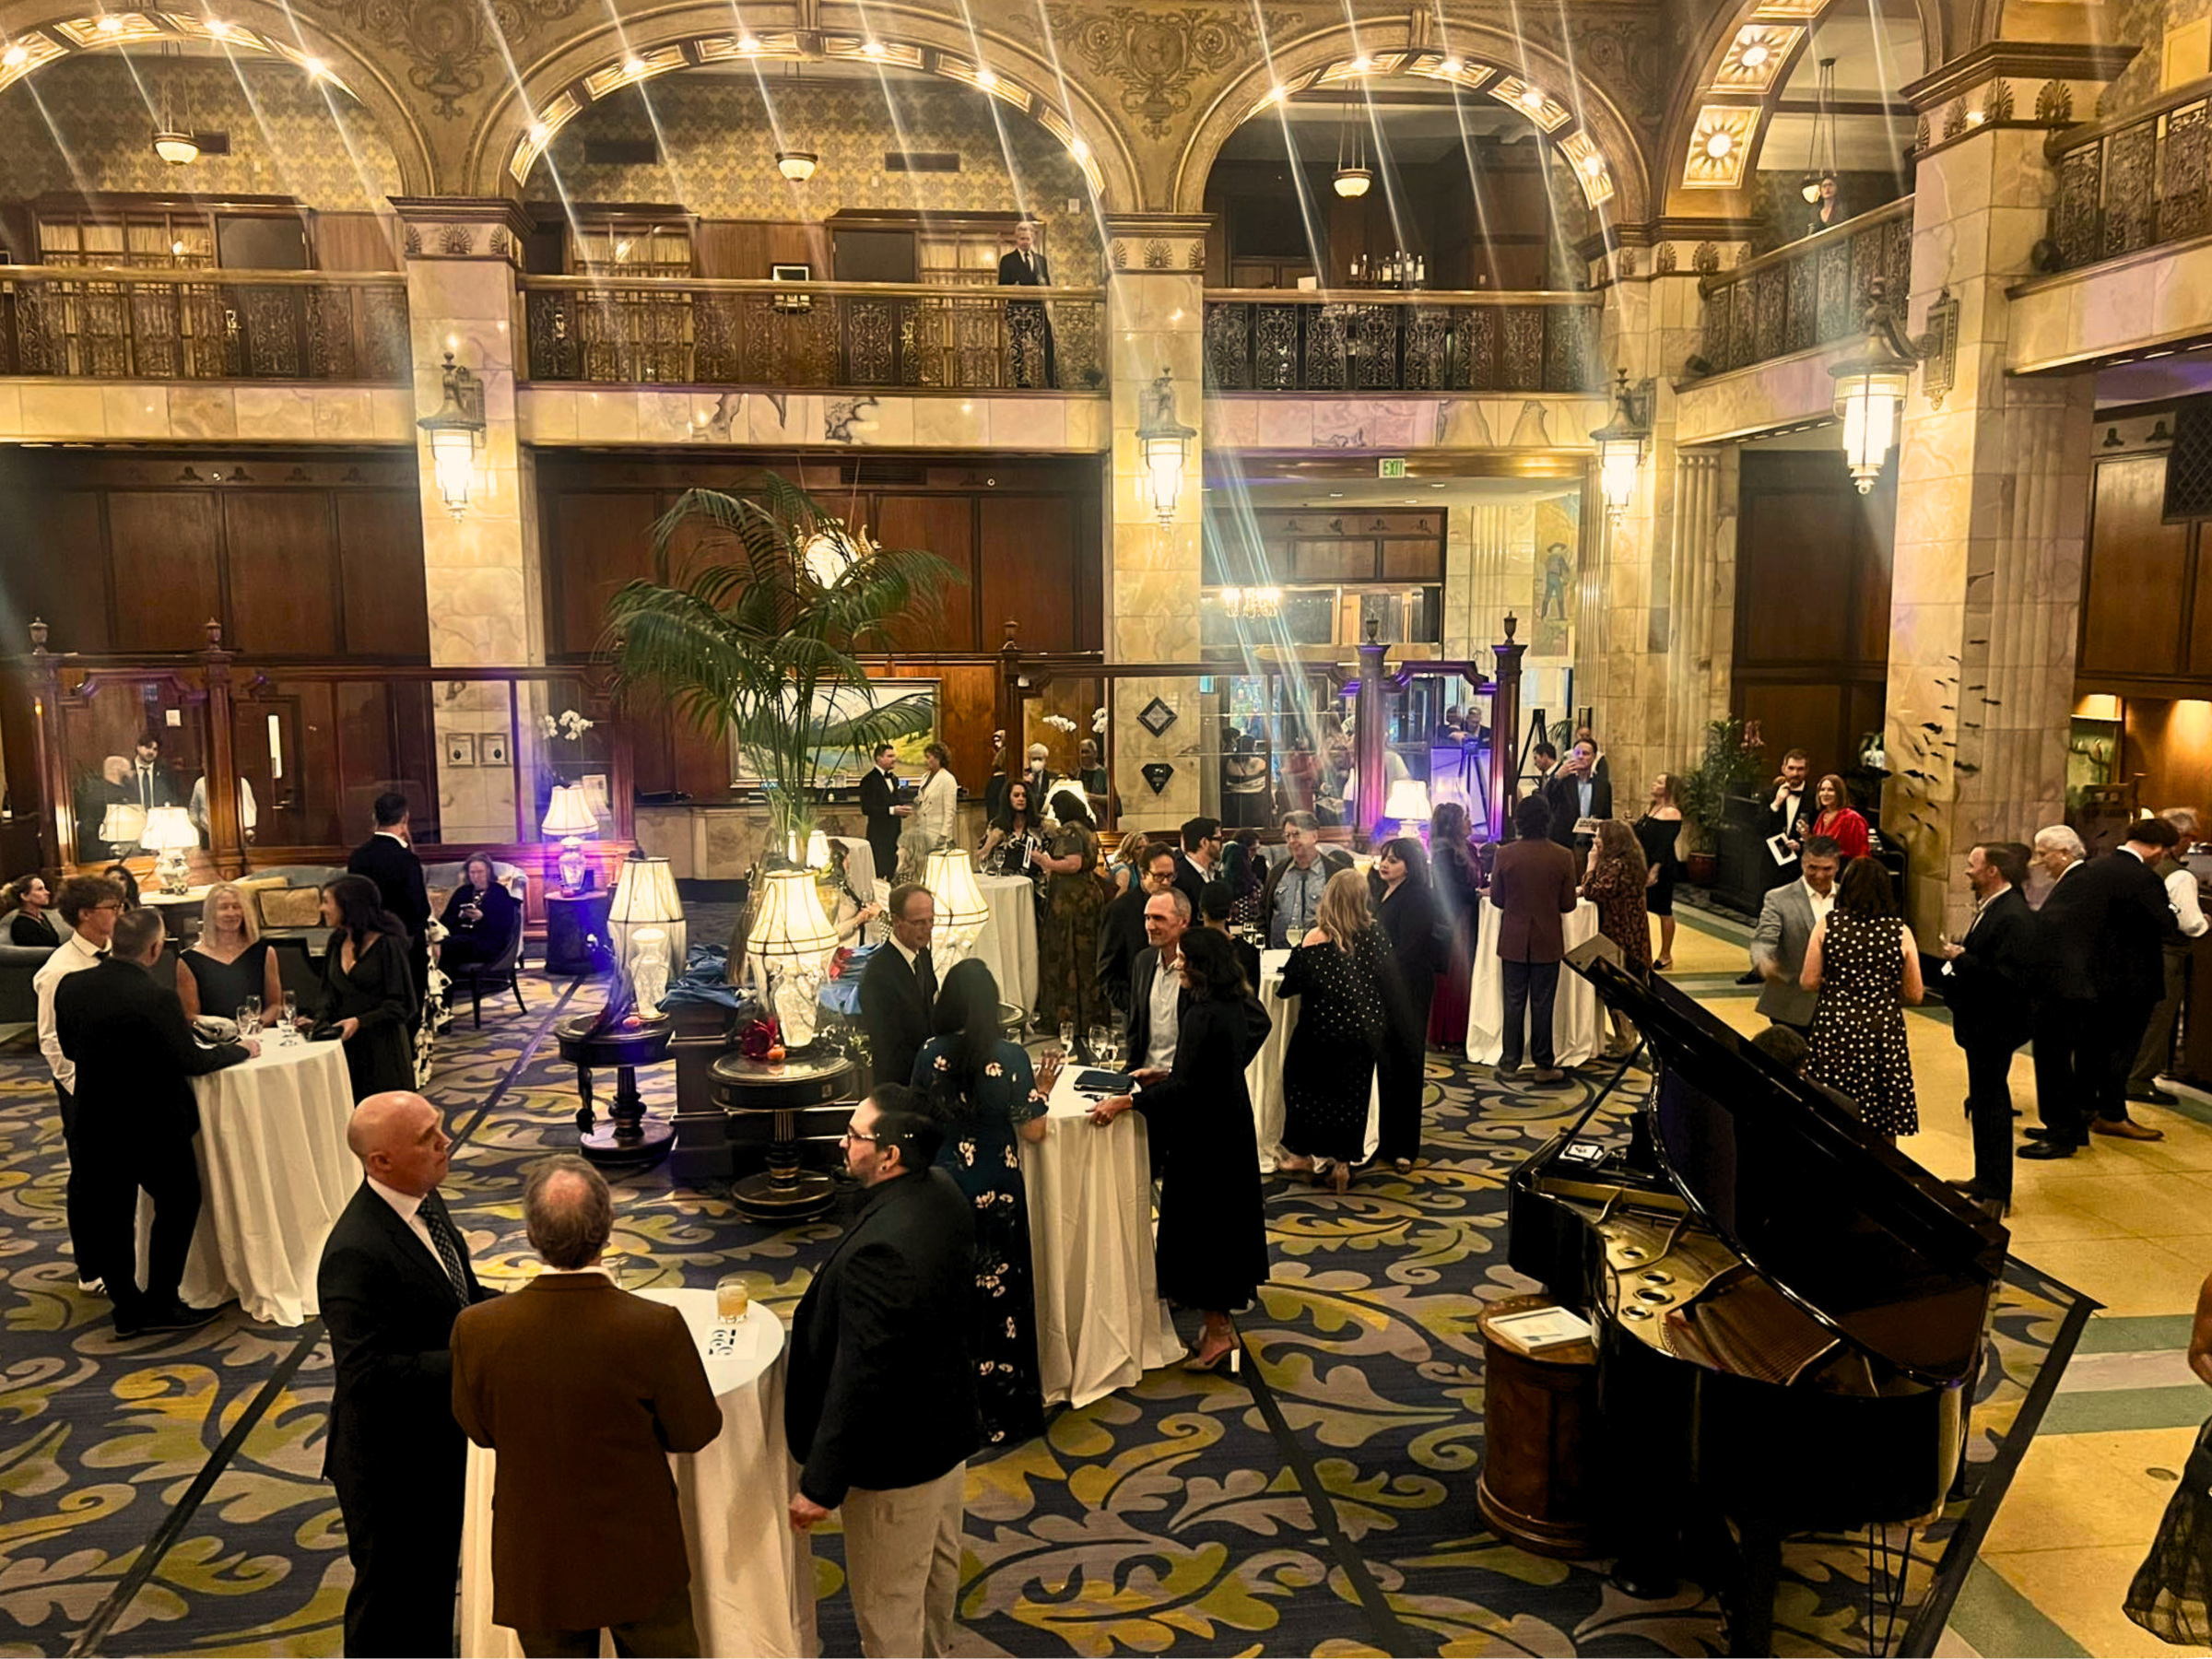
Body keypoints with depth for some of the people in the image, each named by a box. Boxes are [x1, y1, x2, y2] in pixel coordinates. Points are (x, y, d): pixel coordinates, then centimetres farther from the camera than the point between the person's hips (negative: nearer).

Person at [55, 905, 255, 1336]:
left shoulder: (70, 987, -5)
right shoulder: (155, 997, -25)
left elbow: (68, 1047, 9)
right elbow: (190, 1061, -18)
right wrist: (240, 1049, -2)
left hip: (94, 1122, 6)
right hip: (152, 1123, -6)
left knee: (110, 1215, 15)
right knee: (178, 1204, 12)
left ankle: (127, 1307, 24)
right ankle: (161, 1304, 15)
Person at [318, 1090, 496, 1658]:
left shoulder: (421, 1201, -3)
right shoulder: (357, 1254, -32)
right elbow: (367, 1373, -33)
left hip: (440, 1439, 8)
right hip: (392, 1462, -8)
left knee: (435, 1579, 28)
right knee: (389, 1598, 15)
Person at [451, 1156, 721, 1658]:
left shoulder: (477, 1329, -22)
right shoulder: (657, 1328, -28)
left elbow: (478, 1429, -4)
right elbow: (696, 1432, -12)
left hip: (536, 1557, 2)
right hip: (638, 1555, -1)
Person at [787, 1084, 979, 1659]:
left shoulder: (880, 1250, -37)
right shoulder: (945, 1194, -9)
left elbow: (858, 1379, -32)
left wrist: (821, 1484, -23)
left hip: (898, 1453, -9)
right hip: (949, 1418, 9)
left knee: (887, 1600, 14)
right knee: (938, 1562, 31)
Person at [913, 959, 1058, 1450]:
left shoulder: (929, 1054, -7)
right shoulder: (1009, 1056, -15)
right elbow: (1033, 1131, -9)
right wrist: (1042, 1090, 7)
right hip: (997, 1191, -3)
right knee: (998, 1294, 9)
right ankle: (1002, 1413, 18)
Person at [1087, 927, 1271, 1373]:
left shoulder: (1203, 1014, -25)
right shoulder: (1233, 1004, 4)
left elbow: (1186, 1086, -28)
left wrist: (1126, 1102, -28)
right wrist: (1166, 1075, 17)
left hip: (1204, 1136, -10)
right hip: (1231, 1130, 10)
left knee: (1199, 1224, 2)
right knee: (1225, 1219, 19)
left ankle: (1217, 1334, 12)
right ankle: (1223, 1319, 32)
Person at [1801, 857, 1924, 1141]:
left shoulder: (1827, 924, -3)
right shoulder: (1901, 931, -1)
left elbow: (1808, 982, -3)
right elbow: (1914, 995, 2)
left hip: (1835, 1029, 0)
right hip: (1884, 1031, 1)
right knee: (1883, 1135, 11)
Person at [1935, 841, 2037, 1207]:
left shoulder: (2014, 917, -22)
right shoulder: (1990, 907, 9)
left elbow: (2008, 980, -27)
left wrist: (1961, 959, -23)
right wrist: (1957, 955, -2)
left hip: (1994, 1027, -10)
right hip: (1981, 1025, 10)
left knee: (1991, 1104, -2)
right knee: (1984, 1101, 19)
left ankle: (1996, 1191, 7)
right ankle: (1986, 1180, 31)